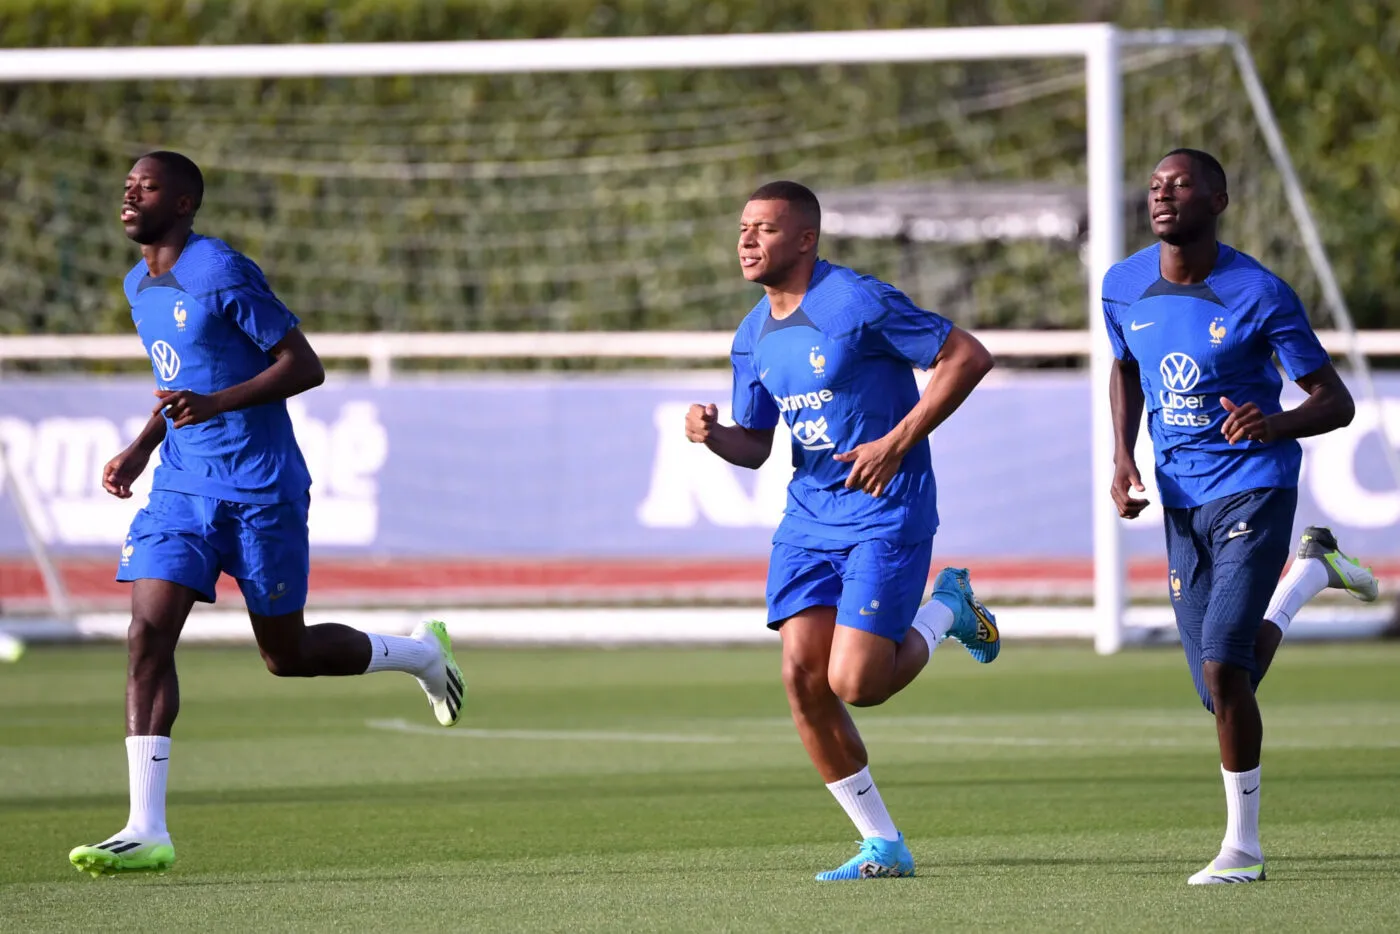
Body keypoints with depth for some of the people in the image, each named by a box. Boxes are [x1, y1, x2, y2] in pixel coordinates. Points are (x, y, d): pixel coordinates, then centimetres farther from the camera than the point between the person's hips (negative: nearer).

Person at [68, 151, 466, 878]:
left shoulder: (223, 274, -14)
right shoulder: (140, 286, 11)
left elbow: (305, 366, -16)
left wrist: (215, 404, -27)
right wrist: (141, 449, 12)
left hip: (260, 491, -7)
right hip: (181, 487, 7)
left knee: (286, 654, 4)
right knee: (148, 632, -11)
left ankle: (420, 653, 35)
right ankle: (146, 831, -15)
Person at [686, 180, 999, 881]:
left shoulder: (859, 304, -14)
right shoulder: (753, 338, 9)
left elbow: (969, 356, -13)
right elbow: (755, 445, 18)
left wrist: (897, 443, -18)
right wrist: (712, 434, -6)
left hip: (886, 514, -7)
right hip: (808, 518, 7)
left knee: (855, 684, -16)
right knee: (802, 677, -5)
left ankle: (945, 609, 16)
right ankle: (883, 847, 6)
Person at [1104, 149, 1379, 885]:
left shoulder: (1259, 296, -15)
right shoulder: (1123, 288, 0)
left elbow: (1336, 402, -11)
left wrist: (1276, 423, -32)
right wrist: (1123, 457, 4)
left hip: (1253, 486, -5)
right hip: (1181, 502, 6)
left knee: (1223, 667, -20)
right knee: (1225, 688, 8)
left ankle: (1243, 845, -4)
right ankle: (1312, 569, 37)